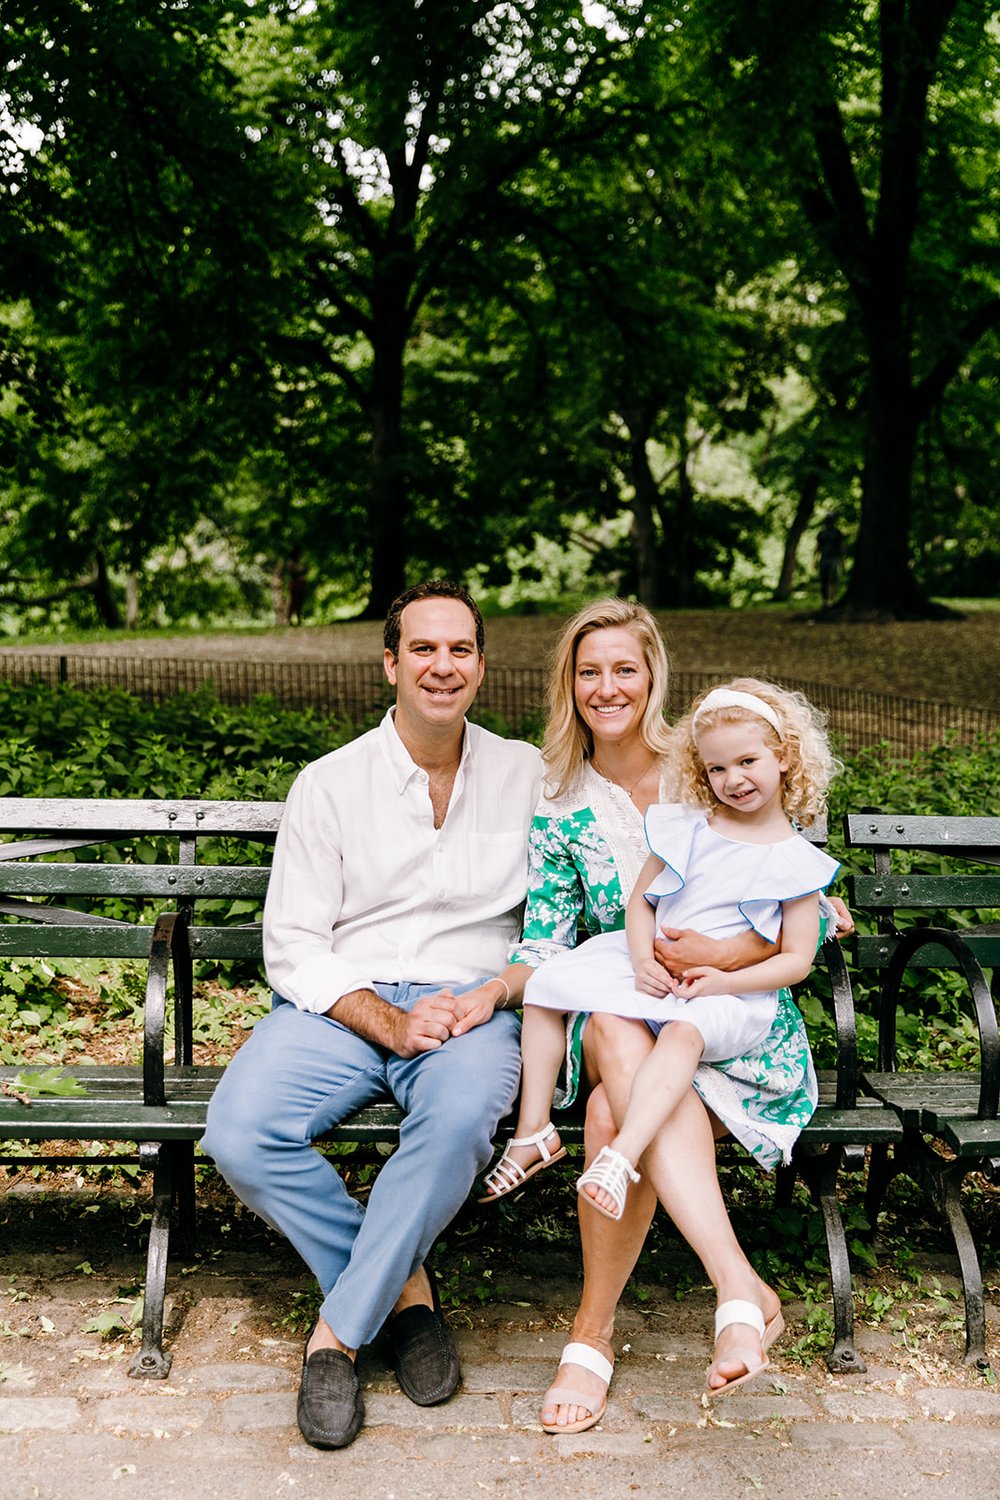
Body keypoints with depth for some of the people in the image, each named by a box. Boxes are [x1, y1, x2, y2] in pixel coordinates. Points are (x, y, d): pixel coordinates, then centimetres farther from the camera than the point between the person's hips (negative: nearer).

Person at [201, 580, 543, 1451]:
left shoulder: (526, 776, 9)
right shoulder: (329, 784, 5)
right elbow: (293, 946, 0)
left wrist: (497, 991, -11)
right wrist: (389, 1022, -15)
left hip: (471, 1009, 0)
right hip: (340, 1007, 1)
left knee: (460, 1119, -36)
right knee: (240, 1134, -27)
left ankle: (340, 1328, -16)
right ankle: (402, 1284, -5)